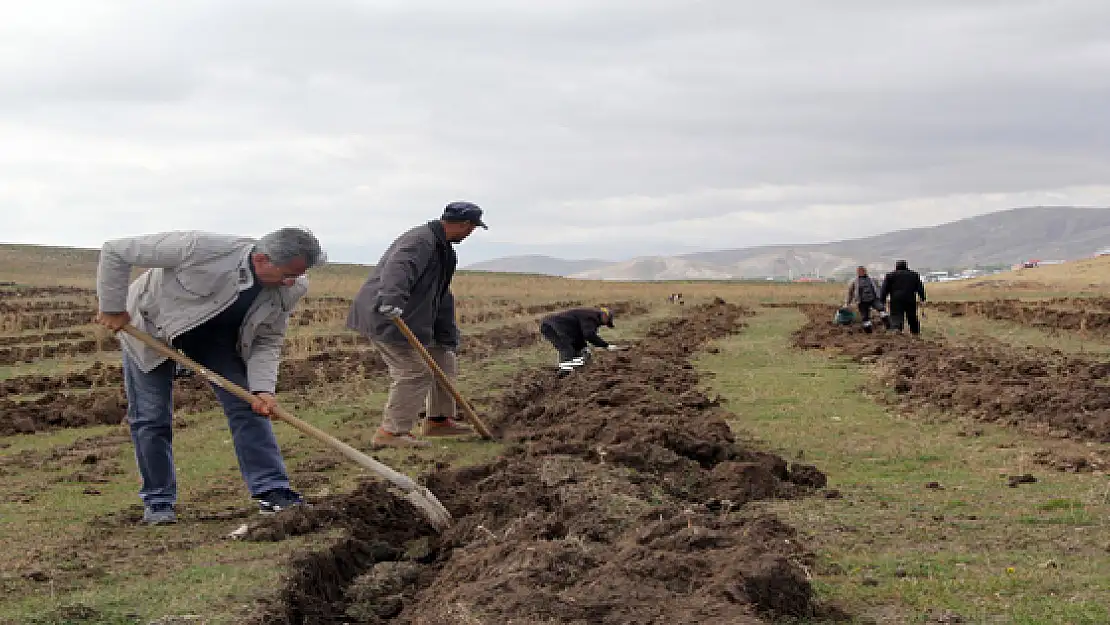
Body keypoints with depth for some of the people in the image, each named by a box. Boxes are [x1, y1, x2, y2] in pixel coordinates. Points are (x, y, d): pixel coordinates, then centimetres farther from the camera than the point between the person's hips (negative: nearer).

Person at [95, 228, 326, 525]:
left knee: (247, 407, -8)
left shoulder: (292, 289, -24)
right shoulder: (200, 248, -41)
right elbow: (115, 252, -32)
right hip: (152, 327, -4)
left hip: (219, 337, 4)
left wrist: (263, 388, -27)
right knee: (151, 419, -2)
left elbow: (267, 341, -10)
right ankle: (158, 501, 13)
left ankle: (273, 492, -5)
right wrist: (112, 308, -22)